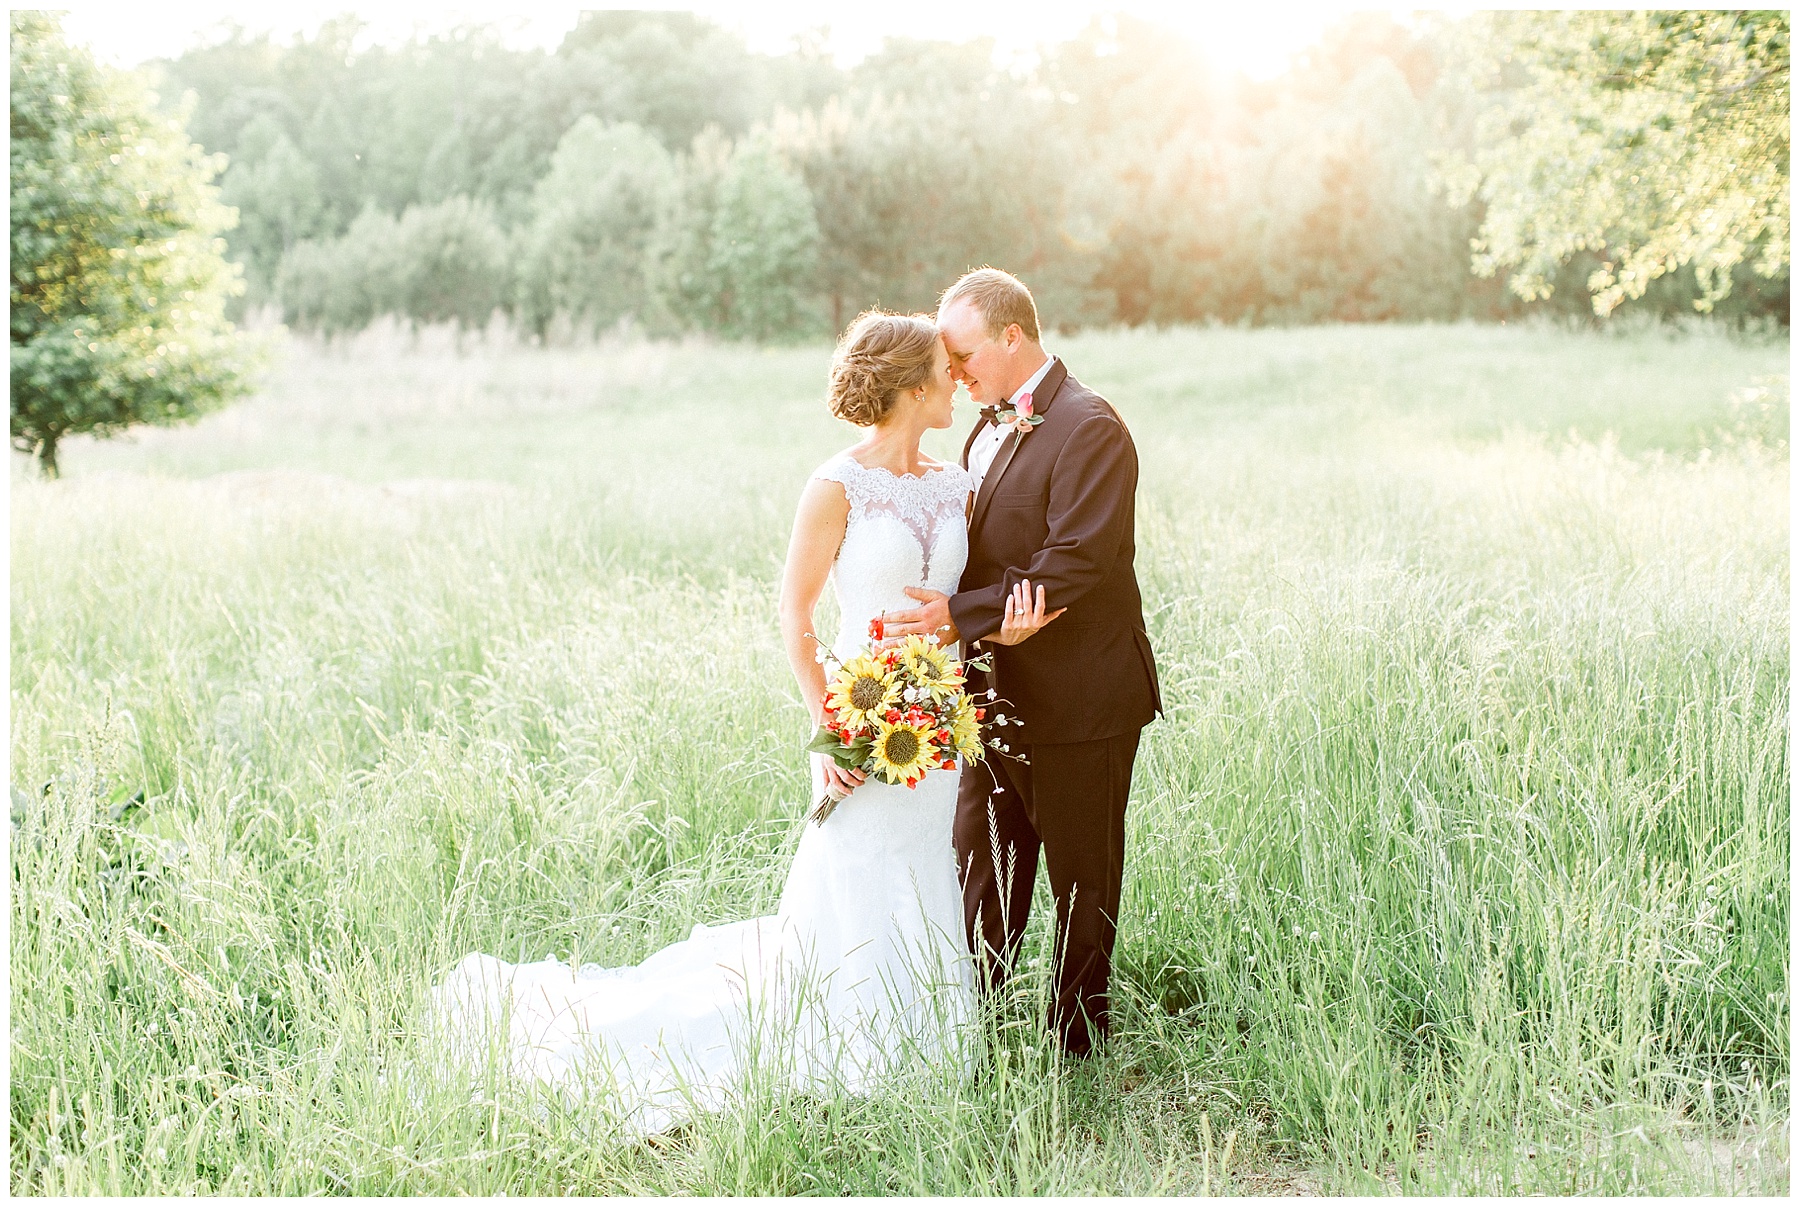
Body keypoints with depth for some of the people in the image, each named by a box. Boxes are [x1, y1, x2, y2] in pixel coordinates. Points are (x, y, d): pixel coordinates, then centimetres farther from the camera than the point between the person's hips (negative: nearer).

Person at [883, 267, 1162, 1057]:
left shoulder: (1088, 429, -17)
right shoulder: (990, 427, 10)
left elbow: (1074, 566, -25)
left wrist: (963, 615, -27)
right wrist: (942, 611, -5)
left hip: (1078, 701, -8)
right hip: (1000, 695, 8)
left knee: (1082, 876, 9)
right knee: (981, 865, 16)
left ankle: (1076, 1042, 23)